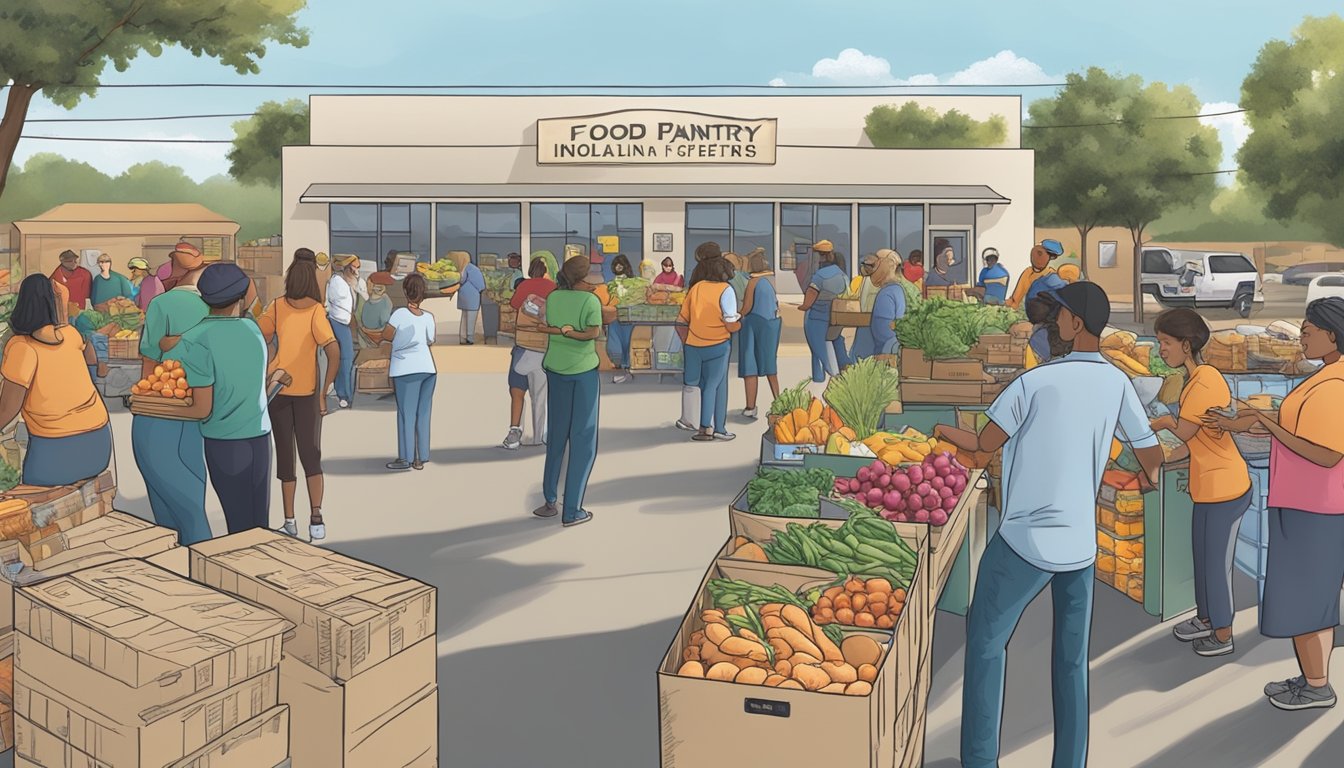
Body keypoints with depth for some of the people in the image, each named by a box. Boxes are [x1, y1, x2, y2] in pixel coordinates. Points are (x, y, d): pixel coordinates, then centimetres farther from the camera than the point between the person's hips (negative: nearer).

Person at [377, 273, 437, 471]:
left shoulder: (400, 314, -11)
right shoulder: (428, 317, 1)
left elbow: (386, 336, -4)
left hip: (405, 370, -4)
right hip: (427, 368, 4)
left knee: (406, 414, 2)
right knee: (423, 414, 8)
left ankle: (406, 458, 3)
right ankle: (420, 458, 13)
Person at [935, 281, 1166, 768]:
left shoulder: (1036, 381, -15)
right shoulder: (1118, 383, 1)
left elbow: (987, 444, -7)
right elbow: (1151, 455, 11)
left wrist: (943, 432, 12)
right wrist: (1149, 477, 34)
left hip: (1027, 540, -5)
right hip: (1081, 544, 5)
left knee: (985, 644, 9)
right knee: (1072, 663, 14)